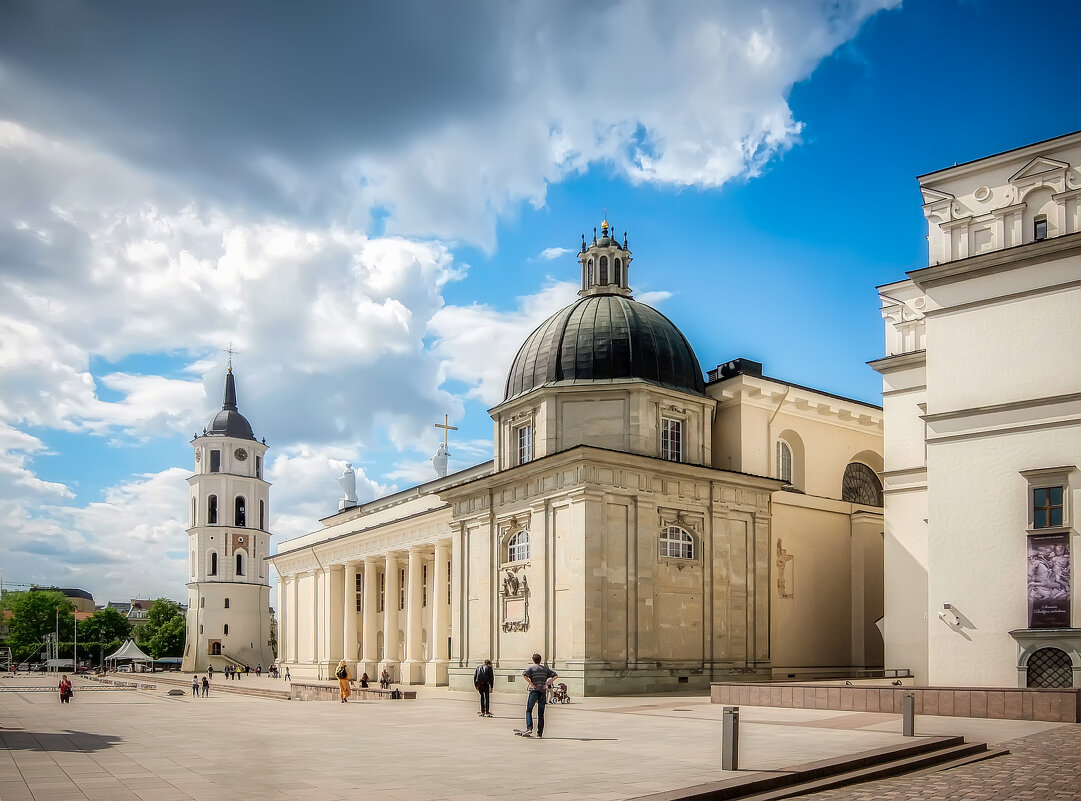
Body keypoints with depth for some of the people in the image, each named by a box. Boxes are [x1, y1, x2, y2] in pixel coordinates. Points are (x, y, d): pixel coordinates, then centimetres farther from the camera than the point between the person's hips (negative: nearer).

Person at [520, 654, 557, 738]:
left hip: (534, 691, -3)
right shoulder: (545, 668, 11)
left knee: (529, 710, 3)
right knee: (541, 713, 7)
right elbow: (556, 675, 8)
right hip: (543, 691, 3)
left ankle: (529, 728, -16)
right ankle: (540, 733, 6)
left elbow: (524, 675, -18)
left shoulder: (531, 667, 1)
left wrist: (531, 684, -13)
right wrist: (547, 683, 2)